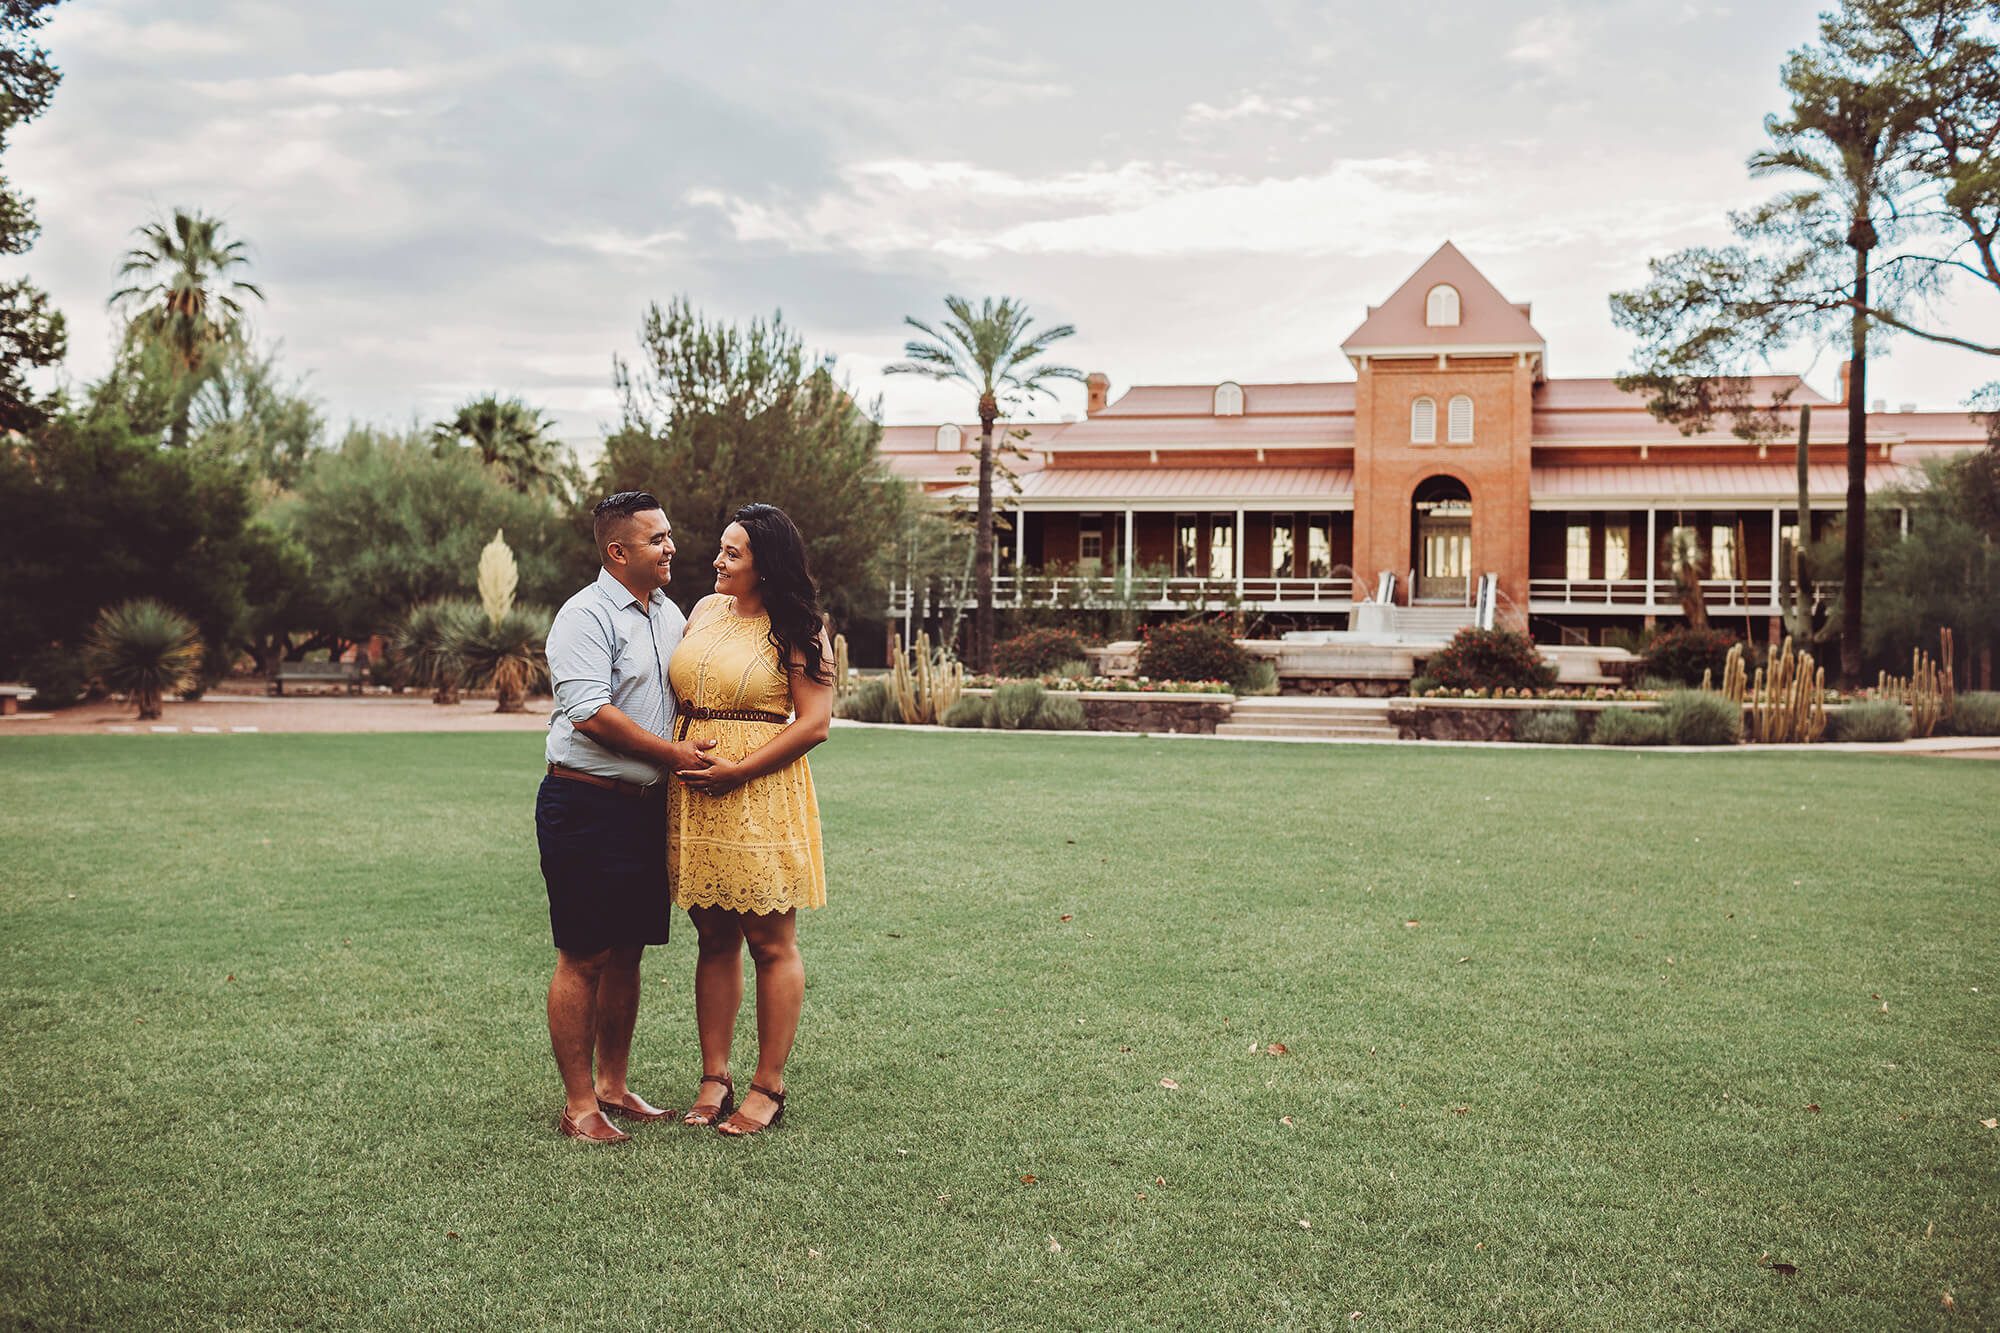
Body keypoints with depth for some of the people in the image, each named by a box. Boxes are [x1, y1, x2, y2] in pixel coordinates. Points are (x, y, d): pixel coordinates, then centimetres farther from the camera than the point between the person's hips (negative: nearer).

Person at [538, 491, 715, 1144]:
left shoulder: (670, 615, 15)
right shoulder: (587, 617, -12)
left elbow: (684, 698, 25)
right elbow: (590, 713, -21)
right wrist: (672, 753, -15)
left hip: (647, 806, 8)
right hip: (586, 805, -8)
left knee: (627, 950, 13)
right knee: (583, 958, -2)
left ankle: (612, 1088, 24)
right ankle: (579, 1105, 5)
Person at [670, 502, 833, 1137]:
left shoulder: (798, 629, -5)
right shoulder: (705, 611, 13)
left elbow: (814, 723, -11)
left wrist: (738, 770, -16)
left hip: (761, 794, -6)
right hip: (694, 793, 6)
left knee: (770, 944, 1)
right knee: (714, 939, 10)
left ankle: (768, 1086, 10)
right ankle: (714, 1079, 17)